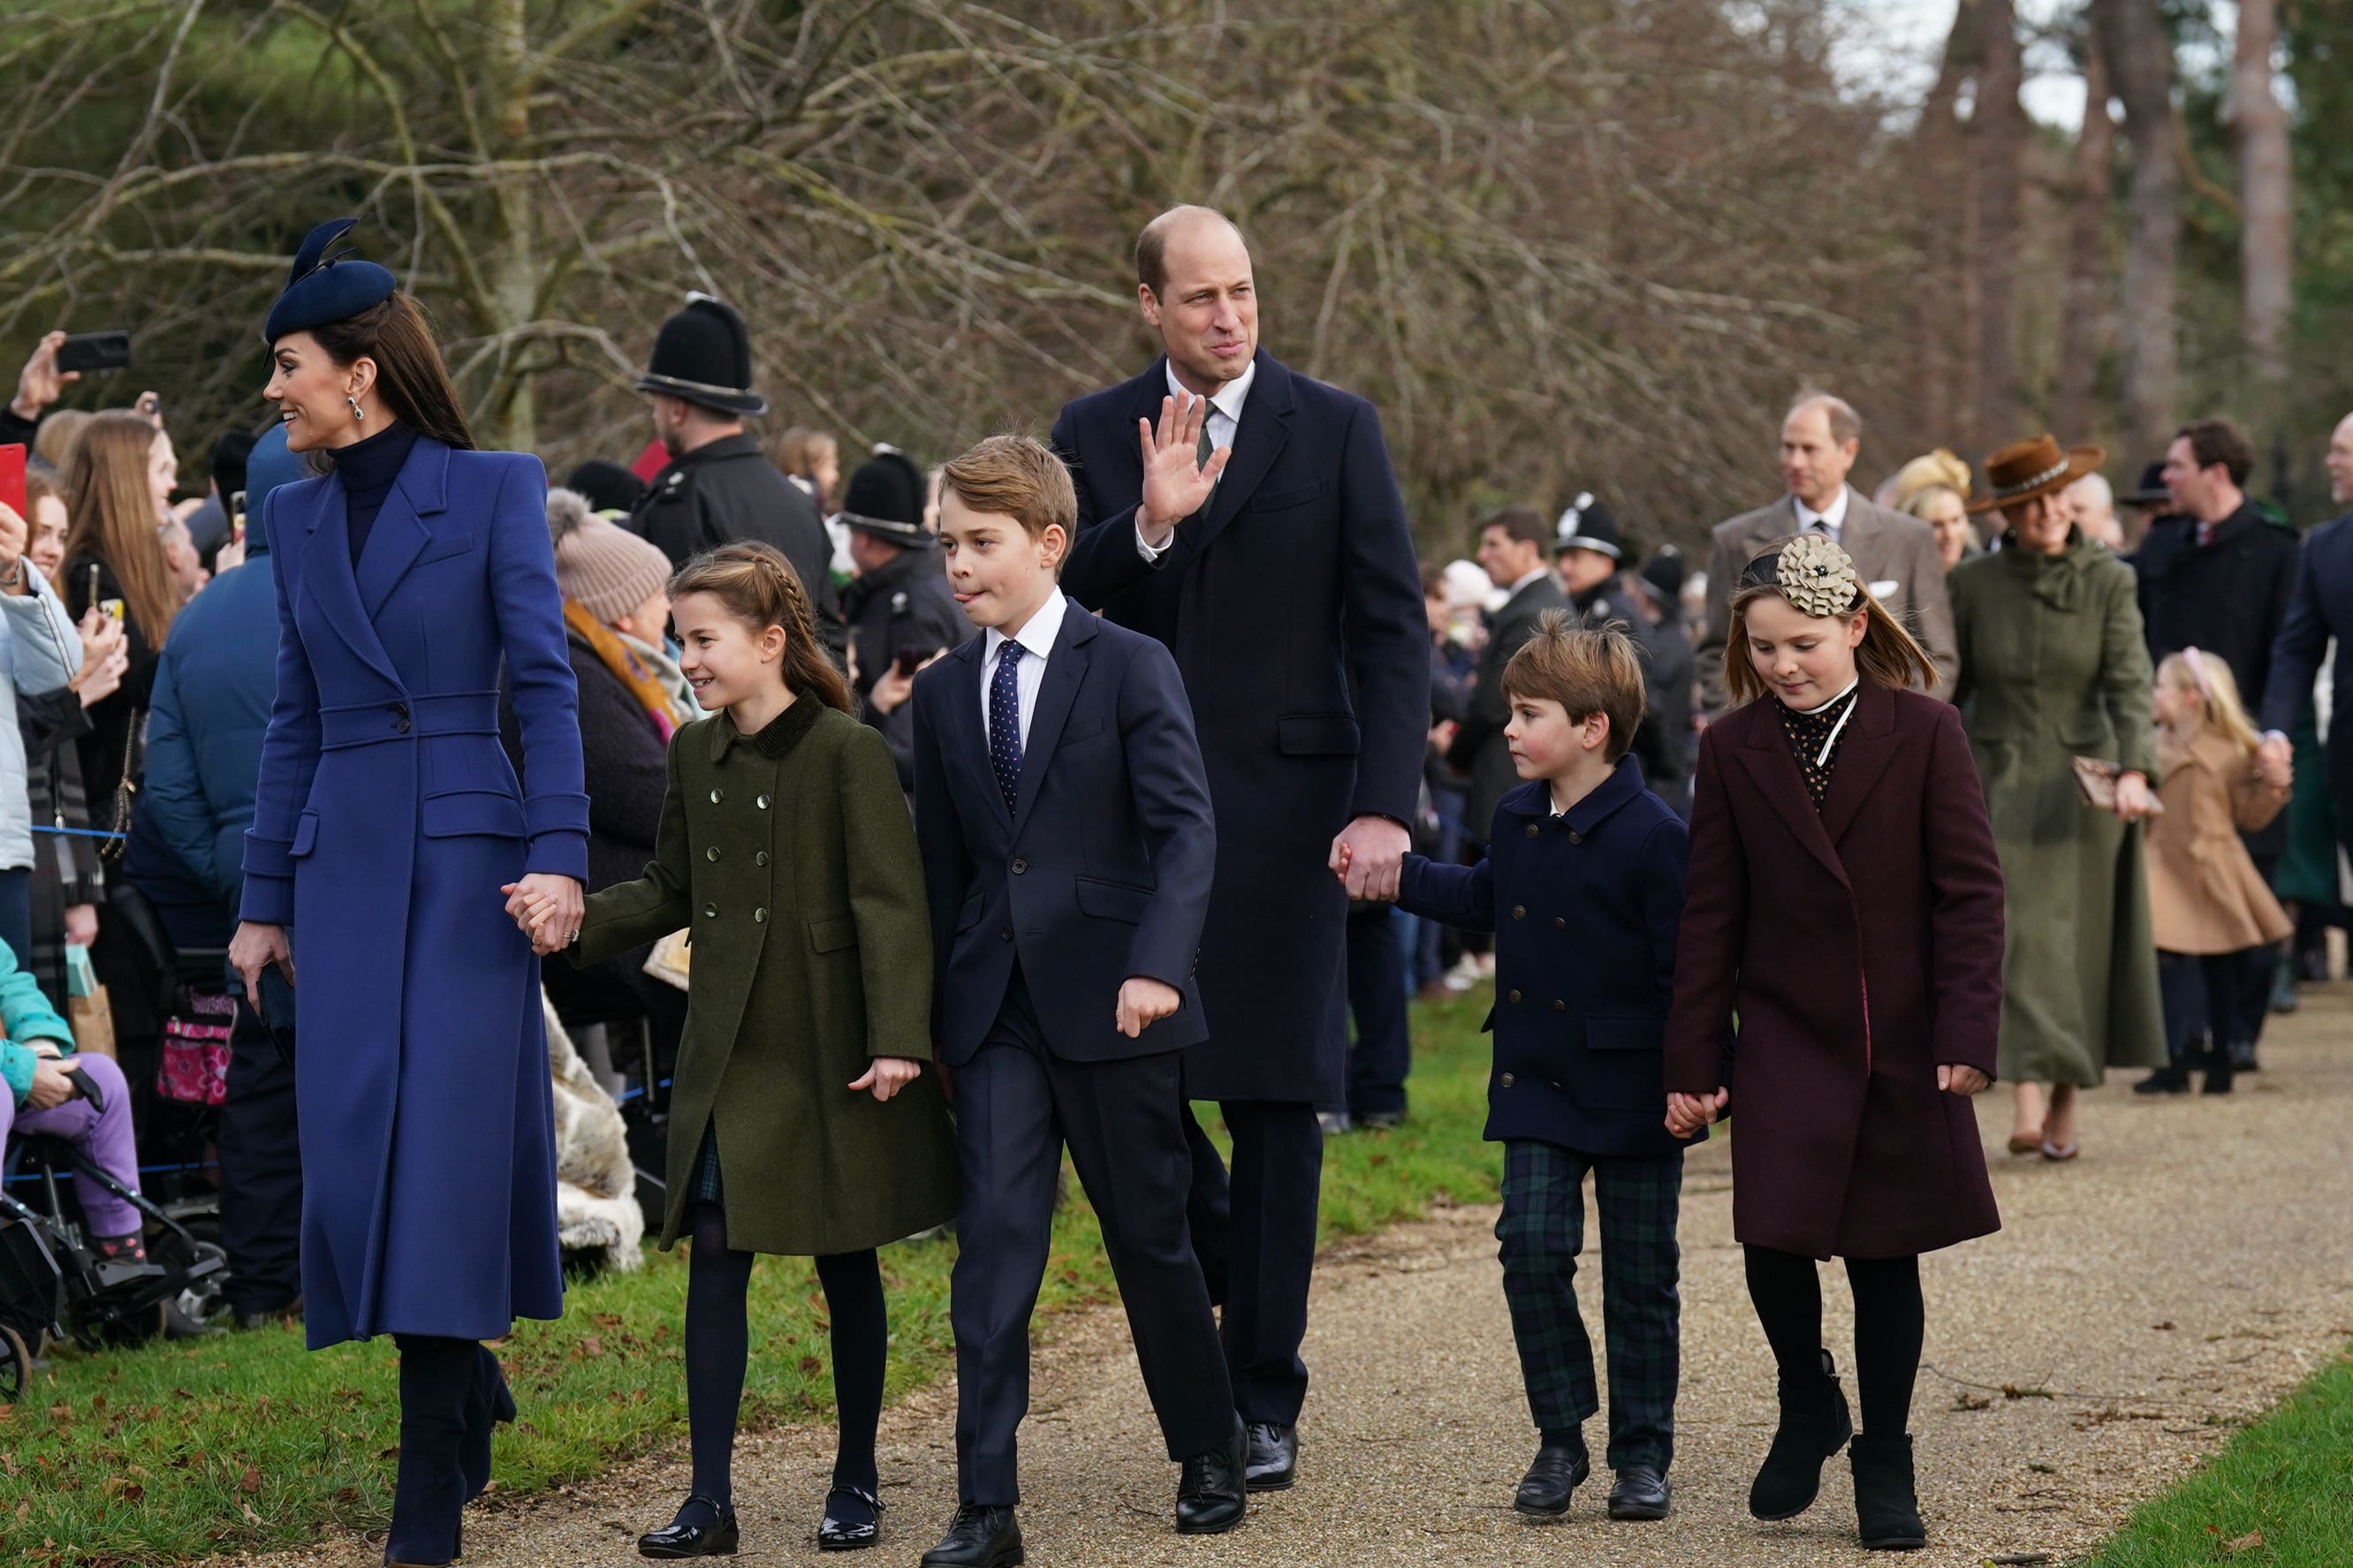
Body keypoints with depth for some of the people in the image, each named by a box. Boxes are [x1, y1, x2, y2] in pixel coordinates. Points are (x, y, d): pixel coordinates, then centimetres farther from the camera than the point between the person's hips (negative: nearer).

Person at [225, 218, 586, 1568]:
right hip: (344, 860, 5)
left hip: (466, 852, -5)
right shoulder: (298, 516, 12)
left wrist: (558, 852, -18)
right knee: (353, 1142, 1)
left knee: (446, 1140, -7)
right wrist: (264, 898, 13)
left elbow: (546, 680, -7)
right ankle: (469, 1381, 26)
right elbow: (296, 716, 15)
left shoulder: (495, 490, -3)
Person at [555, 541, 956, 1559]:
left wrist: (896, 1038, -19)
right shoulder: (695, 755, 7)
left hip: (832, 1050, -5)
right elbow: (672, 890, 14)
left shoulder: (847, 751, -11)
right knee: (715, 1255, -1)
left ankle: (856, 1482, 19)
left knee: (846, 1265, 6)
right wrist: (576, 921, -3)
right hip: (730, 1048, 5)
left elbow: (889, 901, -13)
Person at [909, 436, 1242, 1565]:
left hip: (1111, 1004, -3)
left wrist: (1158, 965, -25)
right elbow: (941, 864, 15)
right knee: (994, 1239, -6)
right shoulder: (943, 694, 10)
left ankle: (1209, 1457, 27)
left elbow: (1185, 829, -11)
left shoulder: (1131, 668, -4)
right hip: (994, 1011, 3)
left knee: (1150, 1236, 7)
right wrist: (931, 1014, 12)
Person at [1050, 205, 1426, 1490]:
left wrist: (1384, 805, -11)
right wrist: (1147, 527, -18)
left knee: (1276, 1096, 0)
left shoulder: (1335, 431, 2)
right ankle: (1234, 1279, 26)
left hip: (1282, 799, -2)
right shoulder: (1092, 437, 7)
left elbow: (1391, 633, -1)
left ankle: (1264, 1399, 7)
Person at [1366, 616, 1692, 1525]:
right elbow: (1484, 900, 26)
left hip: (1631, 1092, -5)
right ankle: (1560, 1439, 6)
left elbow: (1685, 966, -14)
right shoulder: (1517, 821, 6)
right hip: (1537, 1084, 5)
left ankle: (1643, 1453, 17)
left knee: (1640, 1278, 5)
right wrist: (1394, 875, 21)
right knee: (1532, 1245, -7)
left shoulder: (1652, 836, -14)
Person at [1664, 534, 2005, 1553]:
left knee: (1885, 1259, 4)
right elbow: (1712, 915, 4)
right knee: (1773, 1243, -10)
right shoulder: (1733, 750, 1)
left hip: (1903, 1047, -1)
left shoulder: (1923, 732, -4)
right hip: (1784, 1040, 1)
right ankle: (1808, 1408, 19)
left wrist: (1967, 1035, -12)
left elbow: (1970, 892, -4)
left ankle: (1884, 1463, 19)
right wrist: (1692, 1064, 2)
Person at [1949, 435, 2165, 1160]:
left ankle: (2065, 1107, 15)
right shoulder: (1974, 583, 1)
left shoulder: (2108, 580, 0)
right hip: (1999, 779, -1)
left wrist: (2134, 771, -24)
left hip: (2081, 782, 1)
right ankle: (2027, 1107, -18)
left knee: (2078, 943, 4)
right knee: (2018, 933, -11)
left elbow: (2129, 683, -9)